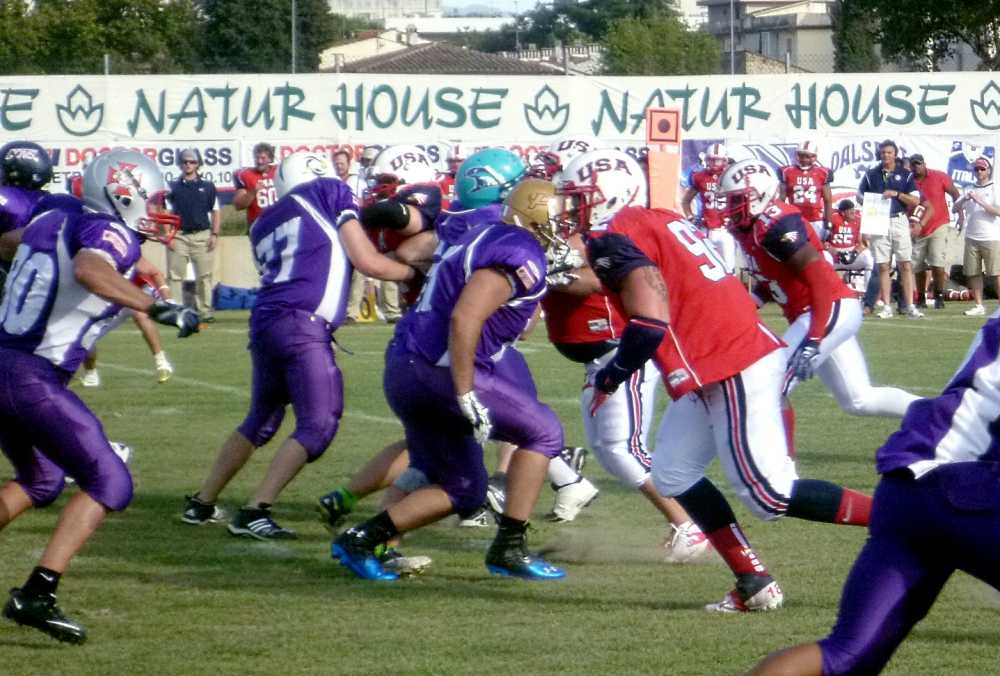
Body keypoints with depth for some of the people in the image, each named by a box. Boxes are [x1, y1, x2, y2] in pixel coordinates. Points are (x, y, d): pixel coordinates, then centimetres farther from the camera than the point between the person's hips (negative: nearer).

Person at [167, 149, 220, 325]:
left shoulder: (207, 186, 8)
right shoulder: (173, 187, 6)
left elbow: (215, 212, 10)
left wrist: (214, 234, 0)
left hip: (202, 235, 0)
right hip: (178, 236, 0)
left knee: (204, 276, 0)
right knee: (175, 276, -2)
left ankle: (205, 312, 4)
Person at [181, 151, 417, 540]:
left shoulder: (265, 224, 24)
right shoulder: (330, 192, 9)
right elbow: (365, 260, 5)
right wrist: (413, 273, 17)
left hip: (264, 323, 7)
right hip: (303, 325, -7)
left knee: (260, 421, 23)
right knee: (318, 426, -5)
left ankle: (202, 504, 28)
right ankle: (253, 514, -14)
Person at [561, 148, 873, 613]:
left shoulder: (614, 240, -13)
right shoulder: (659, 222, 17)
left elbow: (651, 324, -22)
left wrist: (609, 378, -8)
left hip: (734, 373, -10)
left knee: (771, 495, -7)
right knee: (674, 476, 13)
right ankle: (753, 584, 11)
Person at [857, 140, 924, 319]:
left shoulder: (905, 175, 6)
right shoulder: (871, 174, 9)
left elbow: (915, 200, 2)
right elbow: (859, 196, 16)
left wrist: (896, 194, -11)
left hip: (899, 221, -1)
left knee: (905, 265, -5)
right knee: (883, 266, 1)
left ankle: (909, 305, -6)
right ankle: (887, 306, 3)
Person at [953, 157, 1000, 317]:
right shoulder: (970, 190, 15)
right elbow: (956, 208, 9)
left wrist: (979, 201, -19)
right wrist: (964, 199, -11)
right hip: (971, 239, 5)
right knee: (973, 273, 3)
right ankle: (979, 306, 9)